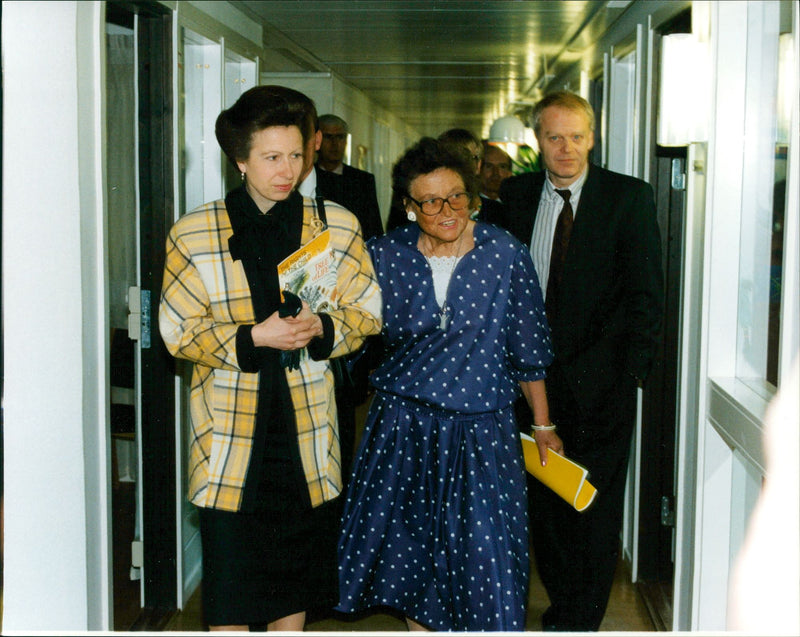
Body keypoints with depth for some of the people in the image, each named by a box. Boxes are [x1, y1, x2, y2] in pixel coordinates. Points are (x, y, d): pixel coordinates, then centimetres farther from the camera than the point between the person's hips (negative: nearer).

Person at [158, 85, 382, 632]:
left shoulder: (338, 227, 3)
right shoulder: (193, 234, -3)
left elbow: (367, 314, 6)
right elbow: (178, 331, -2)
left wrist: (321, 328, -15)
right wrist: (252, 338, -17)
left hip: (308, 427, 2)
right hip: (230, 429, -2)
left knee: (297, 585, 15)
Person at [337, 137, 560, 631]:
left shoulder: (506, 255, -5)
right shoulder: (386, 256, -1)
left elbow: (528, 350, 2)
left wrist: (544, 427, 7)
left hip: (481, 429, -2)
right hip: (402, 424, 2)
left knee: (484, 551, -2)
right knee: (411, 550, 11)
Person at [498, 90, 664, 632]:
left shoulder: (630, 197, -3)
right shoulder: (517, 195, 7)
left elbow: (646, 293, -6)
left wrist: (631, 372, -12)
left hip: (599, 381, -3)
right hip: (536, 376, 3)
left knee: (593, 504, 5)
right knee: (544, 499, 11)